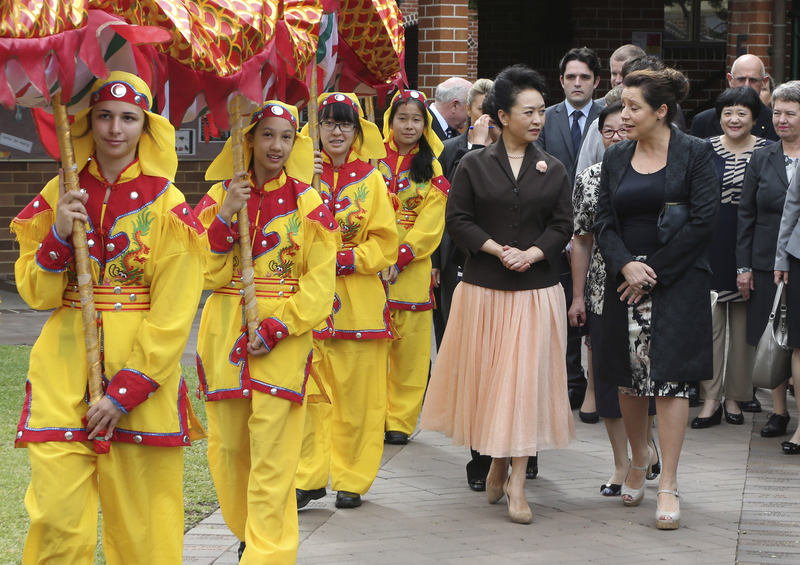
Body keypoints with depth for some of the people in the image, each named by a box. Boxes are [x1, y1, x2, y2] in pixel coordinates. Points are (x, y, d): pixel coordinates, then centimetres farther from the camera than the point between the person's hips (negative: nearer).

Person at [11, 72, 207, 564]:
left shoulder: (167, 205, 0)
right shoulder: (61, 194, 9)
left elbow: (173, 315, -4)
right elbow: (35, 293, 8)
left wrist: (126, 391, -11)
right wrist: (59, 236, -10)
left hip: (142, 371, -2)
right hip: (64, 368, 2)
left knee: (139, 518, -1)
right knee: (58, 517, -6)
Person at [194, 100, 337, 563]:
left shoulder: (309, 203, -1)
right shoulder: (220, 195, 5)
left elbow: (319, 281, -5)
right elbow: (208, 271, -2)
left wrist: (276, 328, -14)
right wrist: (226, 216, -14)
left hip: (284, 338, -3)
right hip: (226, 332, 3)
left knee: (272, 455, -7)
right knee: (228, 447, 11)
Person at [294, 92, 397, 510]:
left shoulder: (370, 180, 5)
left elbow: (385, 244, 2)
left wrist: (345, 260, -12)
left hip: (359, 300, 0)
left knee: (356, 394, 2)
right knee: (310, 391, -1)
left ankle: (351, 479, 12)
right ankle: (310, 477, 8)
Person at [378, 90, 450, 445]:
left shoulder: (432, 169, 7)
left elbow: (430, 224, -1)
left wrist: (400, 259, -12)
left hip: (412, 267, 1)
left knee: (409, 345, 1)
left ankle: (400, 419, 10)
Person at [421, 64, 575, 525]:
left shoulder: (553, 170, 6)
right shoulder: (474, 165, 2)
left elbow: (562, 226, 3)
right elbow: (458, 220, -1)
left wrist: (531, 254, -13)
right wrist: (497, 249, -14)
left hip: (536, 288, 0)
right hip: (484, 286, 0)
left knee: (526, 380, -4)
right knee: (487, 376, 5)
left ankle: (517, 485, -2)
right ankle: (496, 462, 26)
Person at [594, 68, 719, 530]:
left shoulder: (696, 154, -5)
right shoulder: (616, 158, 8)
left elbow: (705, 221, -9)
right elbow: (605, 223, 6)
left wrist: (655, 271, -11)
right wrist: (625, 265, -13)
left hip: (678, 280, -4)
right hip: (626, 280, 4)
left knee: (670, 376, -8)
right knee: (628, 378, 9)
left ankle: (669, 484, -4)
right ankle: (639, 459, 31)